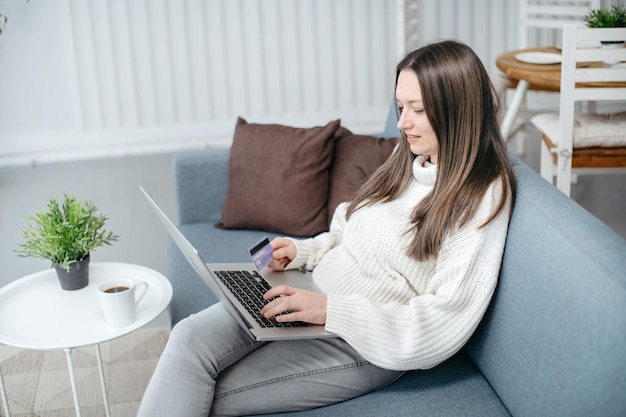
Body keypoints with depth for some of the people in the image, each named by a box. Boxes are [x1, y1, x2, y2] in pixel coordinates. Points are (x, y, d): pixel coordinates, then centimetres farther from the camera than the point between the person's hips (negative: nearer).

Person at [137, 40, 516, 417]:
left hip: (367, 341, -7)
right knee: (192, 337, -17)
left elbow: (442, 325, -20)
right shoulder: (409, 159, 10)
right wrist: (302, 251, 6)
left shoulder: (482, 198, -14)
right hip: (315, 297, 7)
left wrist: (331, 310, -24)